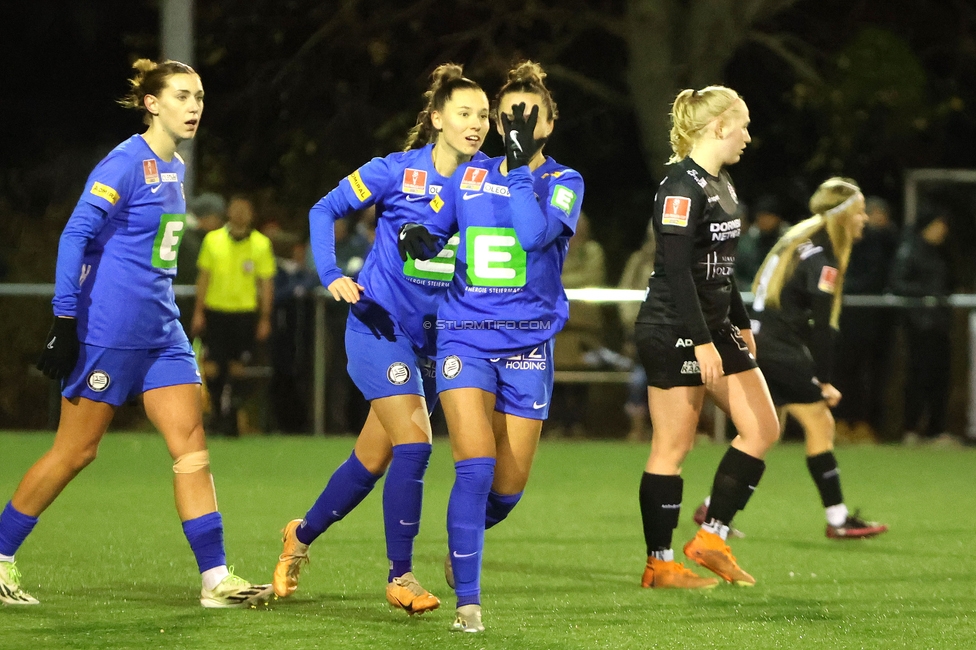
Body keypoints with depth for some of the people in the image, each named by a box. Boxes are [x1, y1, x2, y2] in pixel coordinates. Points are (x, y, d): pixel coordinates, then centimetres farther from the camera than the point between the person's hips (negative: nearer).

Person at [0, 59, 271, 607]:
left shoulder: (175, 169, 13)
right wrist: (65, 322, -20)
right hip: (109, 330, -8)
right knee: (76, 450, -1)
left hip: (160, 331, 8)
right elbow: (76, 235, -17)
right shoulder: (127, 163, -13)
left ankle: (216, 577, -2)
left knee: (192, 445, -1)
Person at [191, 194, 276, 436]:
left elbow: (267, 284, 3)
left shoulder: (261, 244, 1)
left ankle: (230, 418, 7)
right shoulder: (213, 240, 4)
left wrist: (265, 320, -1)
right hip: (215, 311, 1)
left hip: (246, 313, -1)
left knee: (237, 369, -4)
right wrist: (198, 313, 5)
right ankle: (216, 411, 14)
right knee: (213, 368, -4)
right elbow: (204, 277, 9)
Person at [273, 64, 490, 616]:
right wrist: (331, 275, -14)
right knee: (414, 444, -18)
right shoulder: (398, 172, -9)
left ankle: (302, 536, 35)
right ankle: (401, 577, -8)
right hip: (380, 323, -5)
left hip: (436, 335, 5)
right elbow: (326, 210, -1)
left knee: (374, 458, 11)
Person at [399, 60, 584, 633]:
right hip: (465, 336, 0)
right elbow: (433, 231, 15)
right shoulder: (469, 176, 7)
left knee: (509, 487, 5)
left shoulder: (564, 182, -2)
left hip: (528, 344, 0)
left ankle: (464, 539, 39)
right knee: (476, 465, -18)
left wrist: (523, 163, -20)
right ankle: (468, 599, -11)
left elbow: (536, 233, -20)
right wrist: (416, 237, -8)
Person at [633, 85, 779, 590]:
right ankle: (659, 564, 4)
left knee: (762, 428, 5)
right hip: (674, 332, -10)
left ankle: (711, 537, 10)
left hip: (714, 327, 10)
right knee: (673, 447, -4)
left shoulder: (721, 185, 13)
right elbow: (675, 270, -22)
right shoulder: (682, 187, -16)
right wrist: (702, 341, -24)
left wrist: (741, 324, 24)